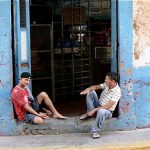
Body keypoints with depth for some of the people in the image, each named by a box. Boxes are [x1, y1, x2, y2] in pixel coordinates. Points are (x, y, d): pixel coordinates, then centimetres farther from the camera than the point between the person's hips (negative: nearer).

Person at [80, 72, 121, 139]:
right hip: (98, 106, 7)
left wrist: (95, 110, -33)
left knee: (101, 111, -43)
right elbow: (96, 86, 3)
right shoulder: (106, 84, -6)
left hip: (107, 111, -7)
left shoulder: (117, 92, -26)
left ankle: (95, 131, -26)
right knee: (91, 92, -8)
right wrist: (88, 89, -21)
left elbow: (108, 106, -30)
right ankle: (90, 112, -6)